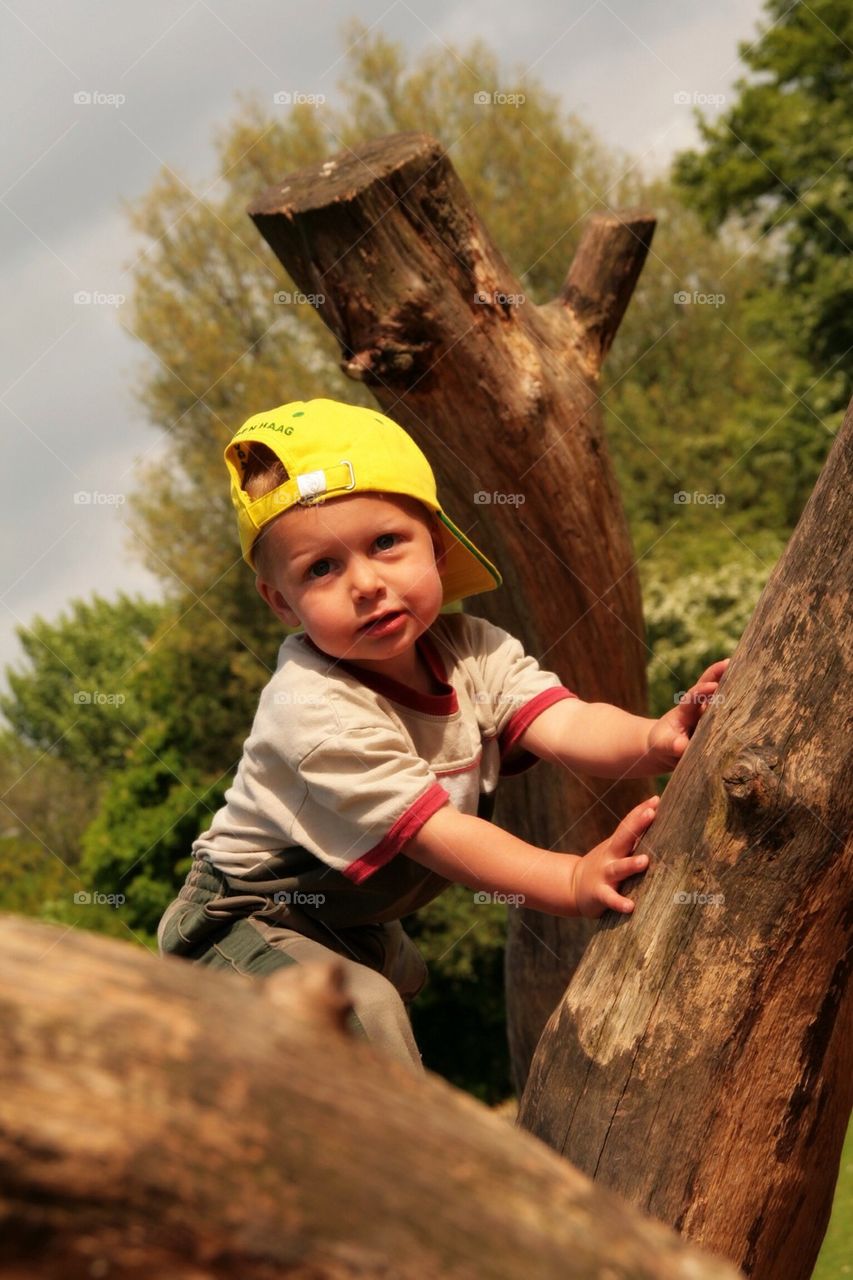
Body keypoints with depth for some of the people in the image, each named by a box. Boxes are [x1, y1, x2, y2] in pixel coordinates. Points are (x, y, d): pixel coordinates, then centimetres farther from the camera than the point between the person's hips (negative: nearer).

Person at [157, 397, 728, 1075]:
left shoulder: (470, 651, -11)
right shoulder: (316, 711, -33)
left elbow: (564, 723, -26)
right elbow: (433, 833, -36)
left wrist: (656, 739, -48)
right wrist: (573, 880, -46)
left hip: (356, 919, 8)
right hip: (249, 919, -8)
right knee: (361, 1007, -31)